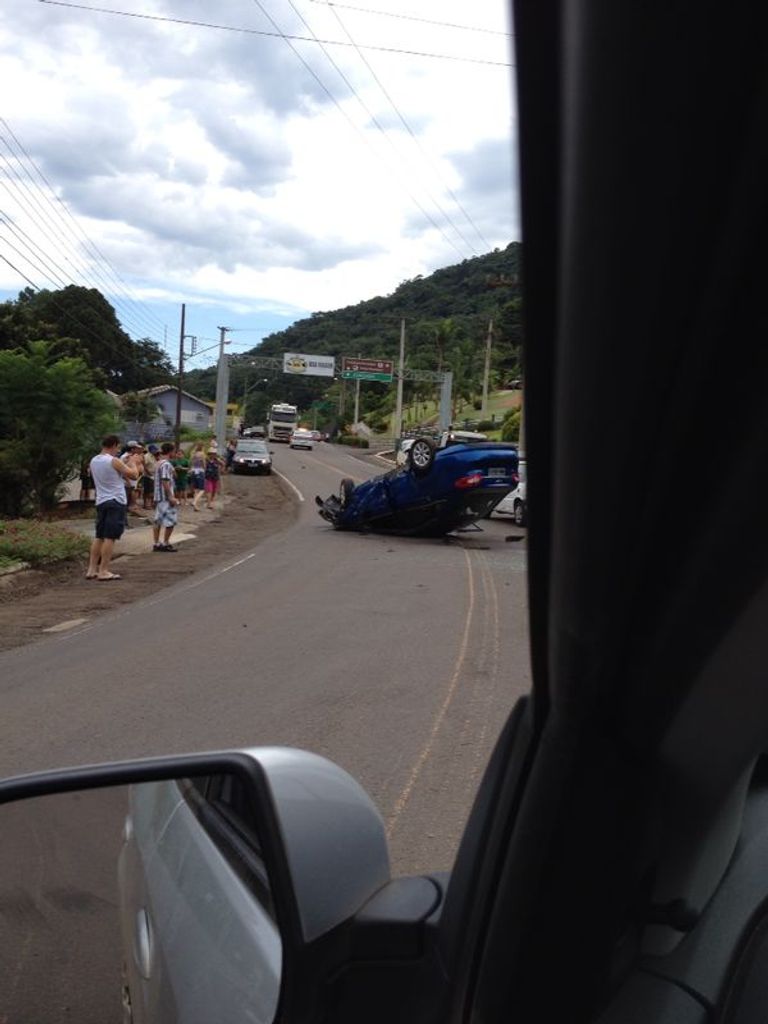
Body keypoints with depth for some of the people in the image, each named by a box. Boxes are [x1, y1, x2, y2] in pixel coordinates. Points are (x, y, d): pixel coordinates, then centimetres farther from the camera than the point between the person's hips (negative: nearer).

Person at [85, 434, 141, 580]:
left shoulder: (94, 461, 10)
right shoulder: (114, 461, -14)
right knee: (110, 537, -5)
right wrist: (133, 463, 10)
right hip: (116, 502, -8)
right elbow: (134, 475, -8)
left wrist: (125, 463, 25)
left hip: (101, 501, 8)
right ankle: (103, 571, -5)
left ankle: (92, 569, 12)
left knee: (99, 537, 13)